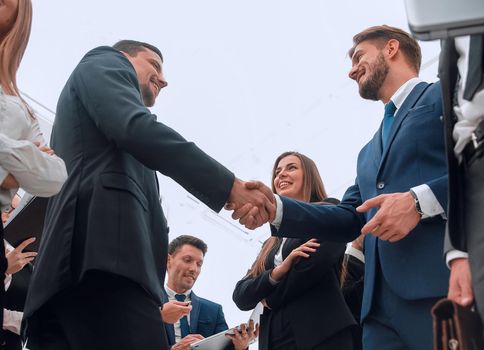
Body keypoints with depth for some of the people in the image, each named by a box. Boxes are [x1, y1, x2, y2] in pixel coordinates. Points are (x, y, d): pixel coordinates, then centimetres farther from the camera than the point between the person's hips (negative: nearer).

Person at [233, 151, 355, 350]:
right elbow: (241, 296, 14)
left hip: (321, 334, -6)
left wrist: (271, 298, 6)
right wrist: (276, 273, -7)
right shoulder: (272, 244, 25)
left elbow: (316, 263, -10)